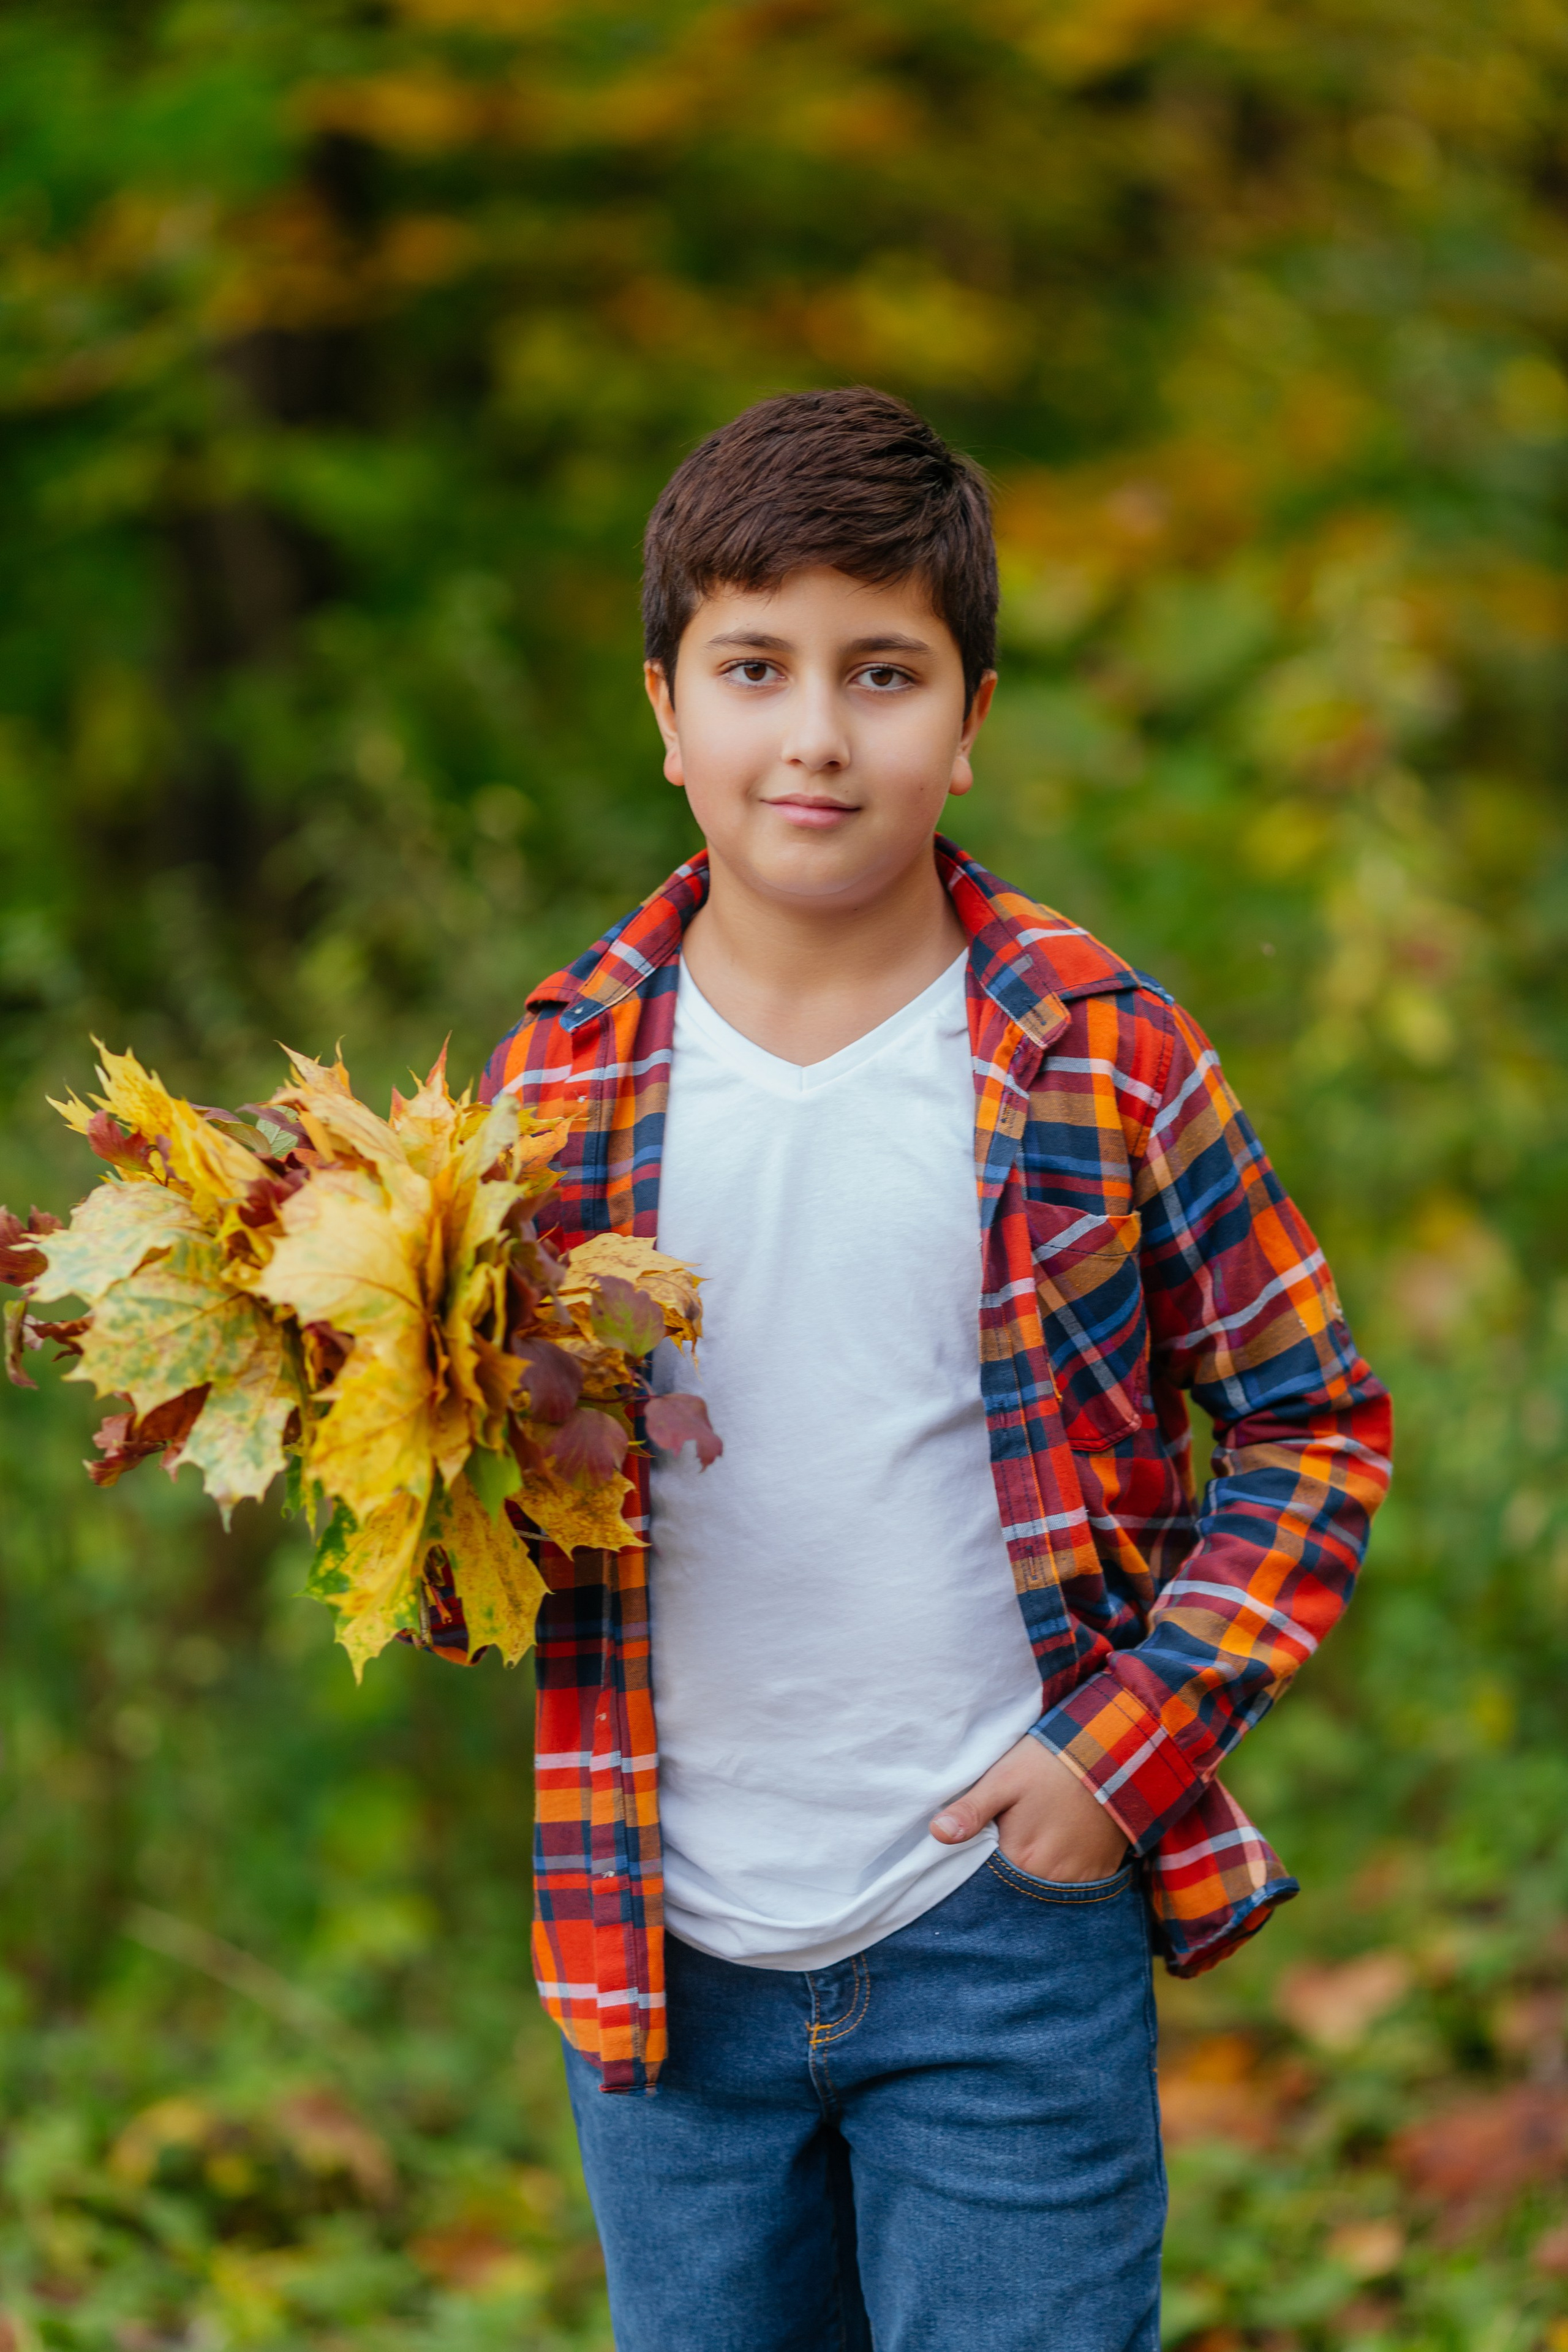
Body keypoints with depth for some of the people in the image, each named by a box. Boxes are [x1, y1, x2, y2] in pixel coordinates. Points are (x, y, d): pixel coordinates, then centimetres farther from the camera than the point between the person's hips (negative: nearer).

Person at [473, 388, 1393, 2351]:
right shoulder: (562, 1071, 0)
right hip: (666, 1958, 3)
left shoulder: (1100, 1054, -6)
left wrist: (1136, 1742, -8)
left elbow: (1310, 1418, 1)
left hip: (1009, 1924, -2)